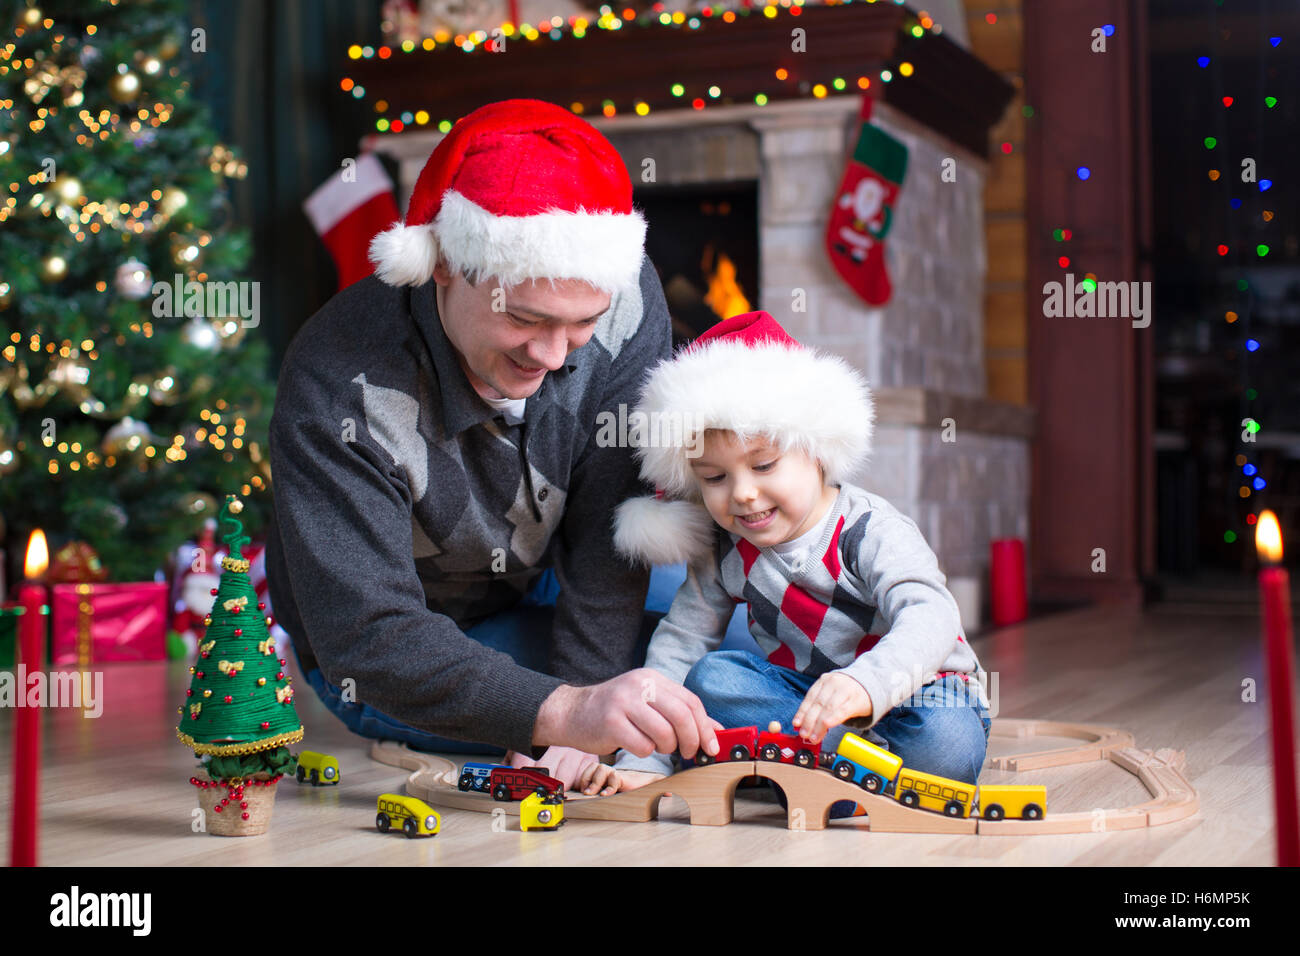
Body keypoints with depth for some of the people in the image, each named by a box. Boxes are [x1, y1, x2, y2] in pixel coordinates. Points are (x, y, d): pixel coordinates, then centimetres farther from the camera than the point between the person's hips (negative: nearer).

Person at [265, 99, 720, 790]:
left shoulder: (624, 300, -23)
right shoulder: (339, 389, -35)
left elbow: (610, 537, -20)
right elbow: (369, 641, -39)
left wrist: (576, 727, -28)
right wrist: (565, 713, -53)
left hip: (539, 588, 5)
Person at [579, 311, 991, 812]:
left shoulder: (872, 532, -20)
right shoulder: (722, 551, -1)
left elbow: (928, 618, -36)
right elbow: (679, 641, 1)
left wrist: (865, 684, -58)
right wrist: (644, 761, -11)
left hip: (912, 691, -5)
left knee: (947, 743, -36)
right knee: (708, 679, -21)